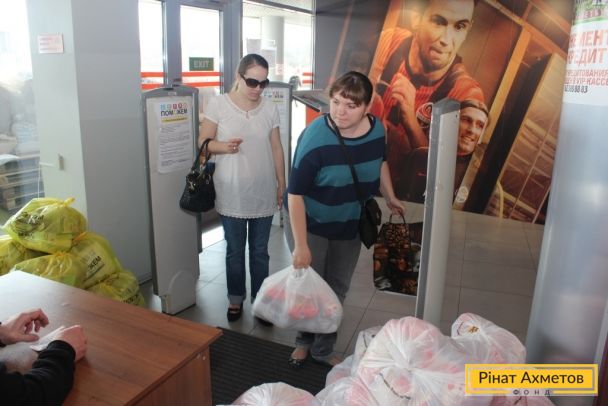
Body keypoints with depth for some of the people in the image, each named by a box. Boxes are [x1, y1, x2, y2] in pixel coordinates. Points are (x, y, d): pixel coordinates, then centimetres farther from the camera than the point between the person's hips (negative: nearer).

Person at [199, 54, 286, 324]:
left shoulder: (269, 109, 2)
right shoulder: (218, 104, -6)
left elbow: (276, 148, 8)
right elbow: (203, 141, -2)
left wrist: (282, 184, 9)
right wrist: (224, 146, -23)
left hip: (263, 193, 2)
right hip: (232, 194, -2)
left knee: (260, 251, 12)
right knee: (235, 251, 12)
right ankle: (236, 299, 32)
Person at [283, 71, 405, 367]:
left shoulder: (377, 130, -12)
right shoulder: (315, 137, -29)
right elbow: (295, 194, -28)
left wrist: (390, 198, 20)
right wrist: (301, 245, -29)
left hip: (350, 225, 5)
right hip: (310, 223, -5)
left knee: (337, 288, 15)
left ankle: (323, 349, 34)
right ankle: (304, 341, 34)